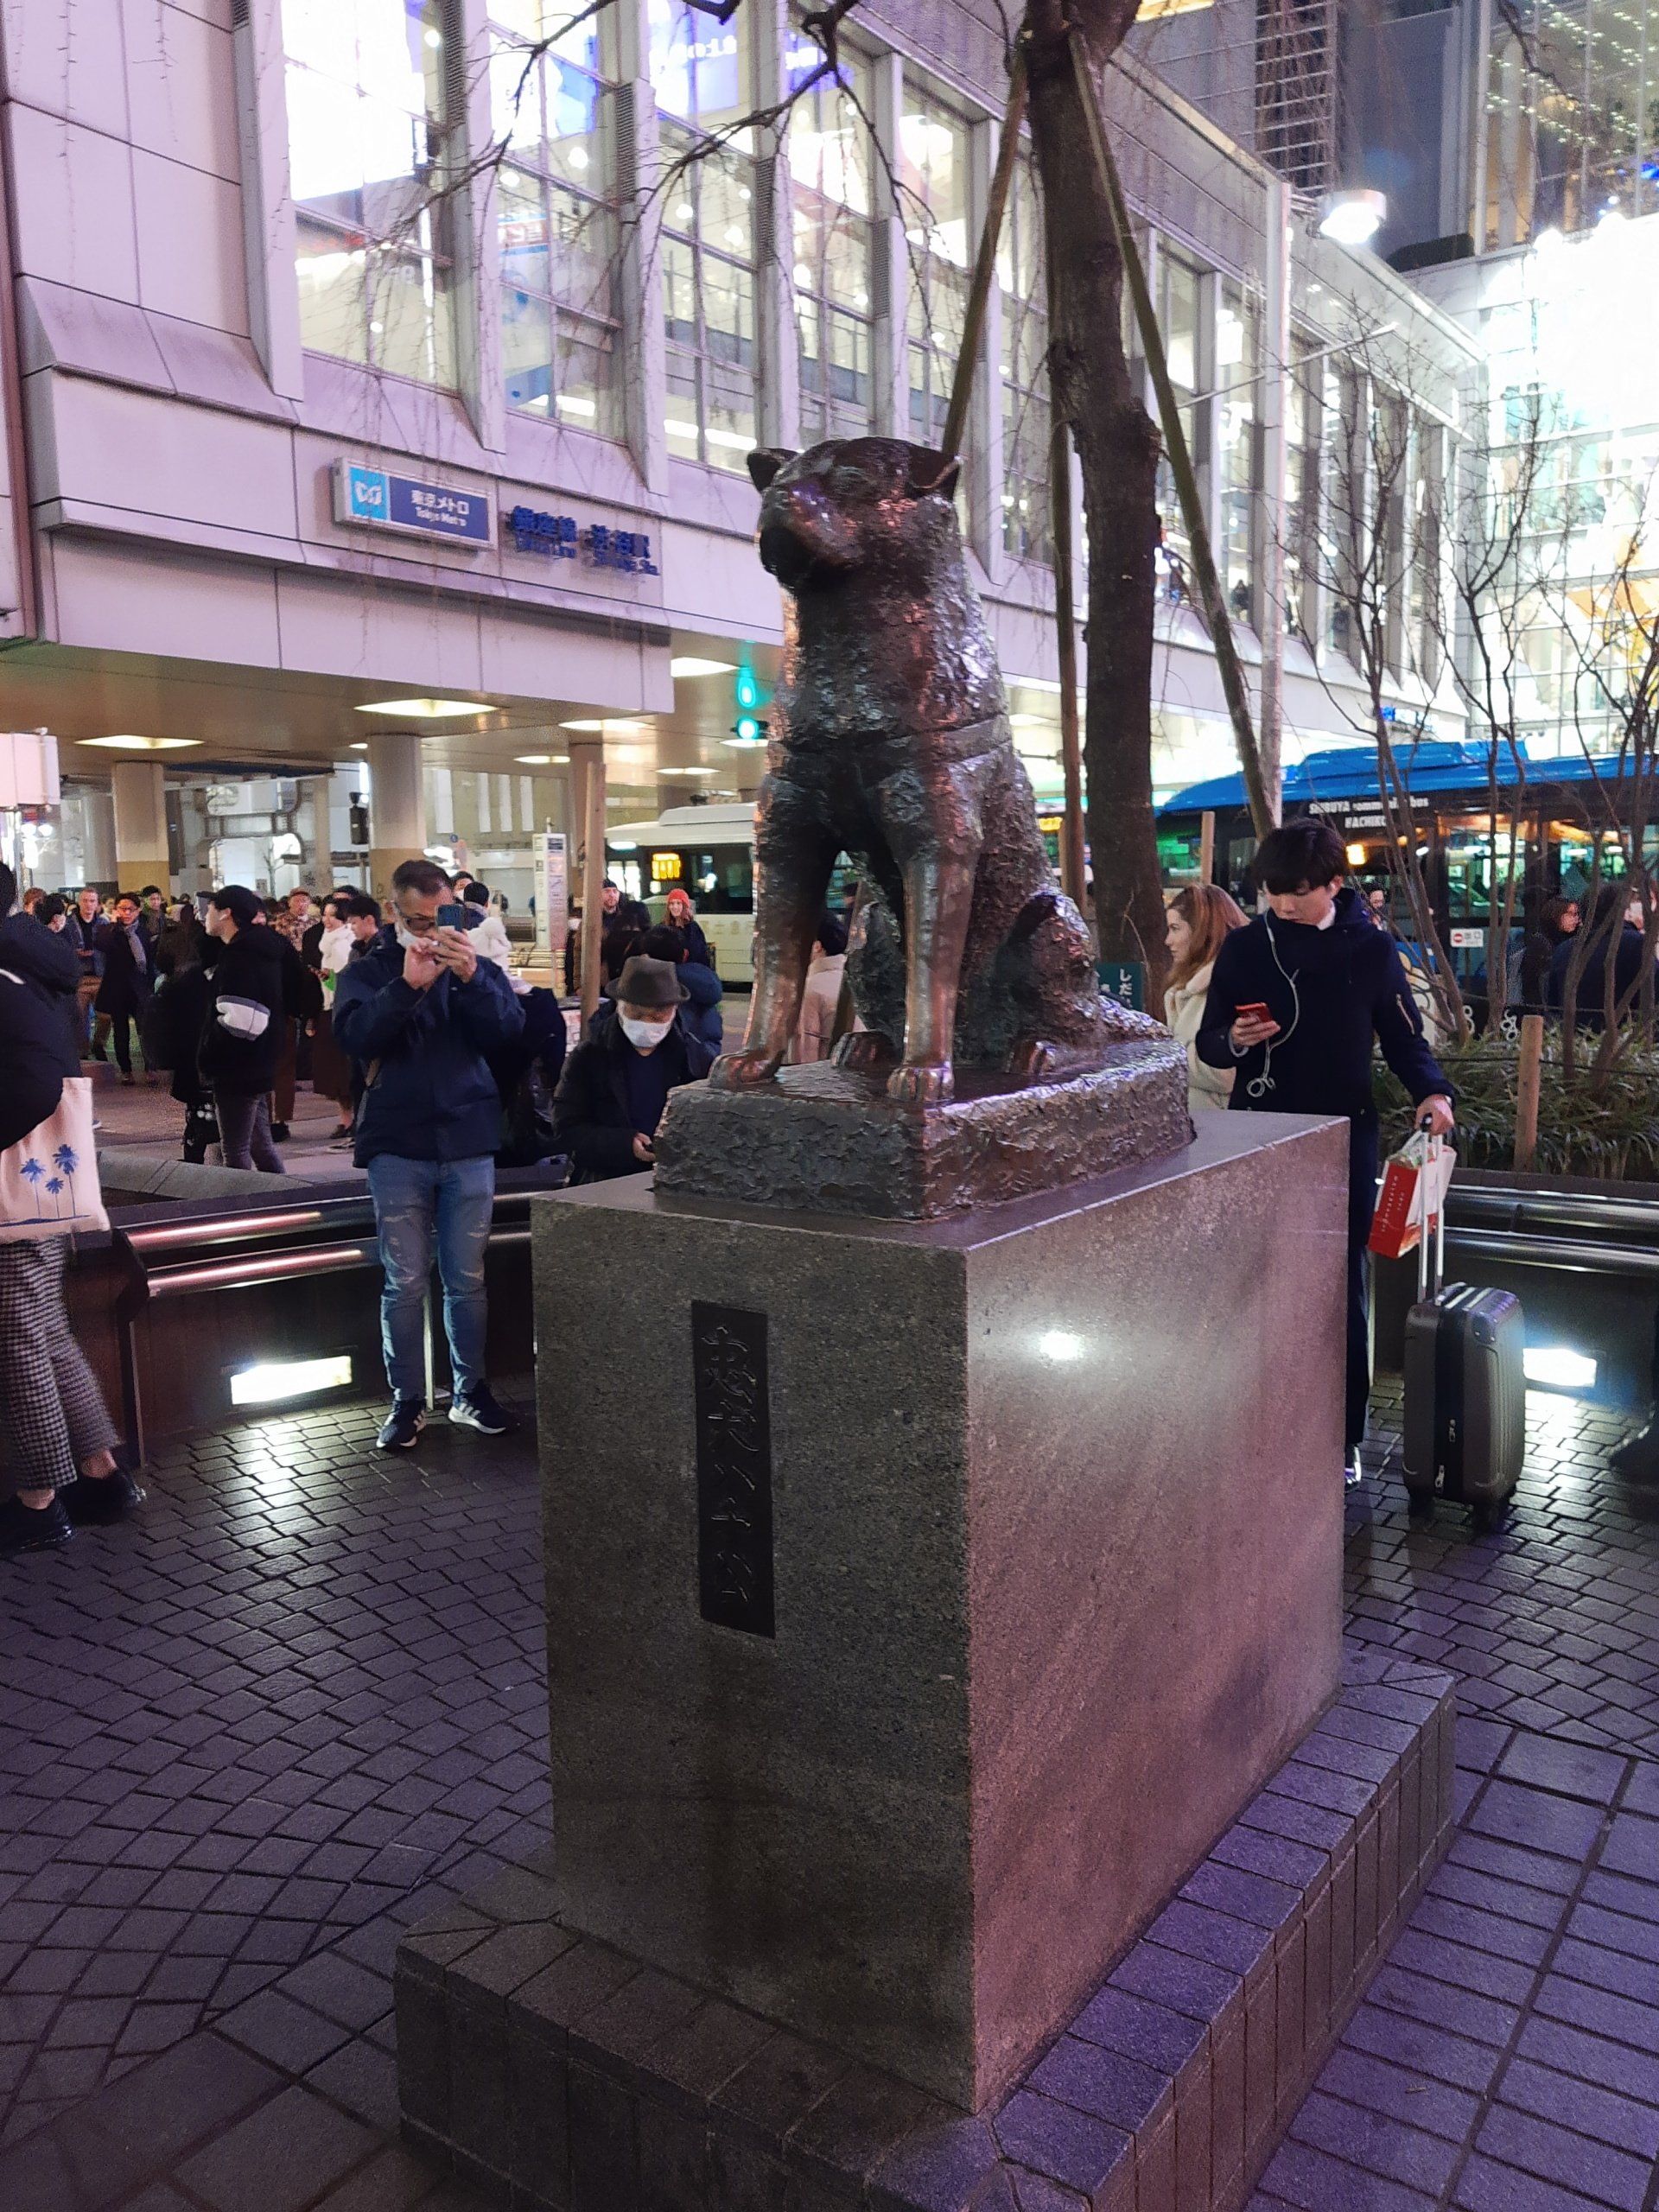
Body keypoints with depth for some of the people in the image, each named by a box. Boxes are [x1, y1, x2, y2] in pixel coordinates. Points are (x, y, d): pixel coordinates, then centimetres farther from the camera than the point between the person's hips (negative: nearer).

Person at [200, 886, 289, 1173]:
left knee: (235, 1151, -3)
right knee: (260, 1145, 16)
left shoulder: (238, 956, -17)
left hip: (237, 1070, -10)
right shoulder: (261, 951, 12)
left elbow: (239, 1022, -24)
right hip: (257, 1067, 10)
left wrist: (208, 1056, -11)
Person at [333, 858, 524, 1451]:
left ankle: (471, 1392, 21)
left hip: (469, 1143, 1)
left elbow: (509, 1031, -7)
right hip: (397, 1146, -1)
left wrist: (472, 978, -21)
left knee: (467, 1280, 8)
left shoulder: (476, 966, 8)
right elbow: (354, 1035, -14)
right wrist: (407, 985, -24)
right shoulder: (367, 972, 5)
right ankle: (407, 1401, 13)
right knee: (405, 1283, 2)